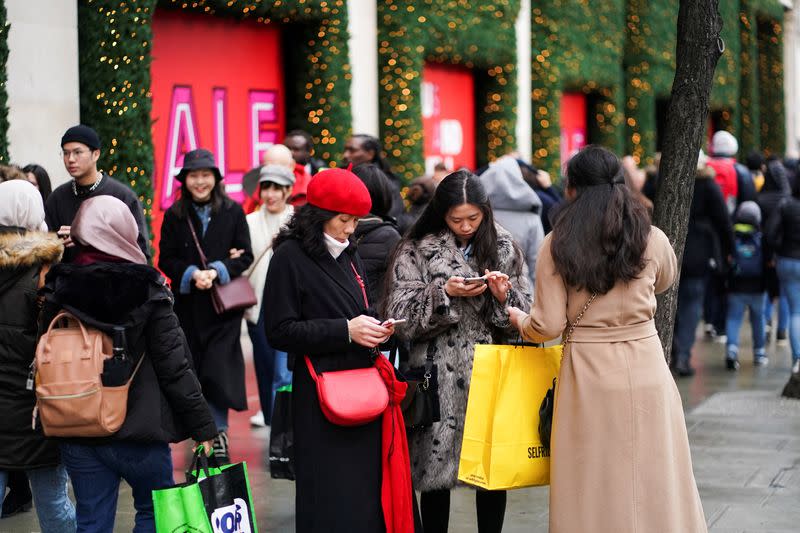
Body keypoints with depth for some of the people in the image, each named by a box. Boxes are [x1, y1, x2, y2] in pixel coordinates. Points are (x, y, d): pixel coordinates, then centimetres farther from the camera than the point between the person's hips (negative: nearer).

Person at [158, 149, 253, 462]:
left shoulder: (233, 212, 2)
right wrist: (191, 274, -14)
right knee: (192, 368, 3)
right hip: (187, 305, 1)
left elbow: (245, 256, 1)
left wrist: (217, 271, -15)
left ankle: (217, 433, 5)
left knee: (219, 371, -7)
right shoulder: (174, 216, 4)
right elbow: (166, 260, 3)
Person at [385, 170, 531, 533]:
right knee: (436, 473, 1)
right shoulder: (416, 251, 0)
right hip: (439, 379, -2)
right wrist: (445, 294, -15)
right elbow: (402, 318, -5)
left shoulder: (503, 248, 8)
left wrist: (504, 297, -11)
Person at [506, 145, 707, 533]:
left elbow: (548, 327, -6)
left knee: (592, 485, 8)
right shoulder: (652, 240, -1)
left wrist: (519, 319, 14)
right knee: (652, 480, 10)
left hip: (587, 375, -1)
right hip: (645, 370, 1)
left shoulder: (557, 246, -6)